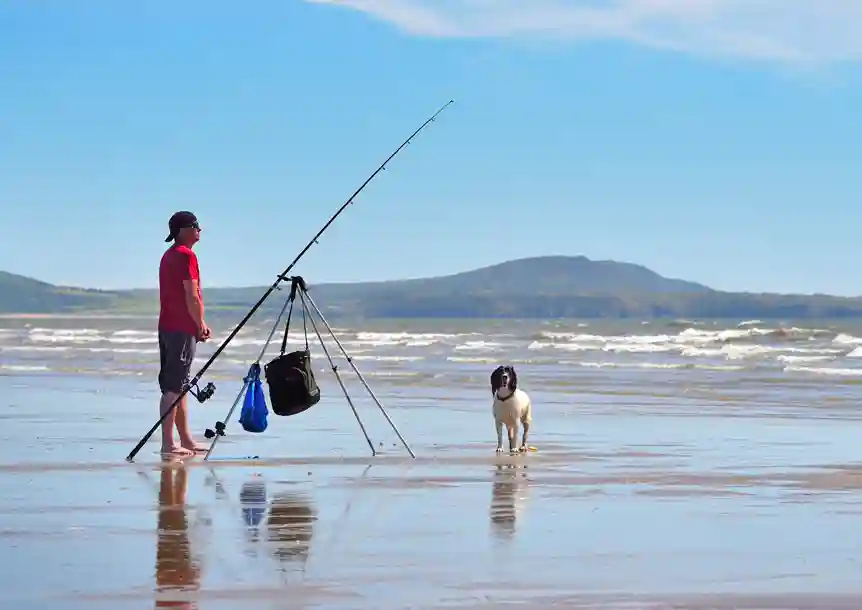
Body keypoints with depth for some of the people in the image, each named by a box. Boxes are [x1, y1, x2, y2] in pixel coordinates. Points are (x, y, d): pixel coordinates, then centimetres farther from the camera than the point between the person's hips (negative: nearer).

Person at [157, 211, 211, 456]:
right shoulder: (186, 255, -13)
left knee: (179, 385, 14)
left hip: (168, 326, 10)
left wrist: (198, 325, 15)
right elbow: (192, 297, -17)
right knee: (173, 387, -11)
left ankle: (186, 440, 20)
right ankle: (168, 443, -13)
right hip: (183, 328, -10)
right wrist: (201, 325, -5)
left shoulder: (169, 255, 18)